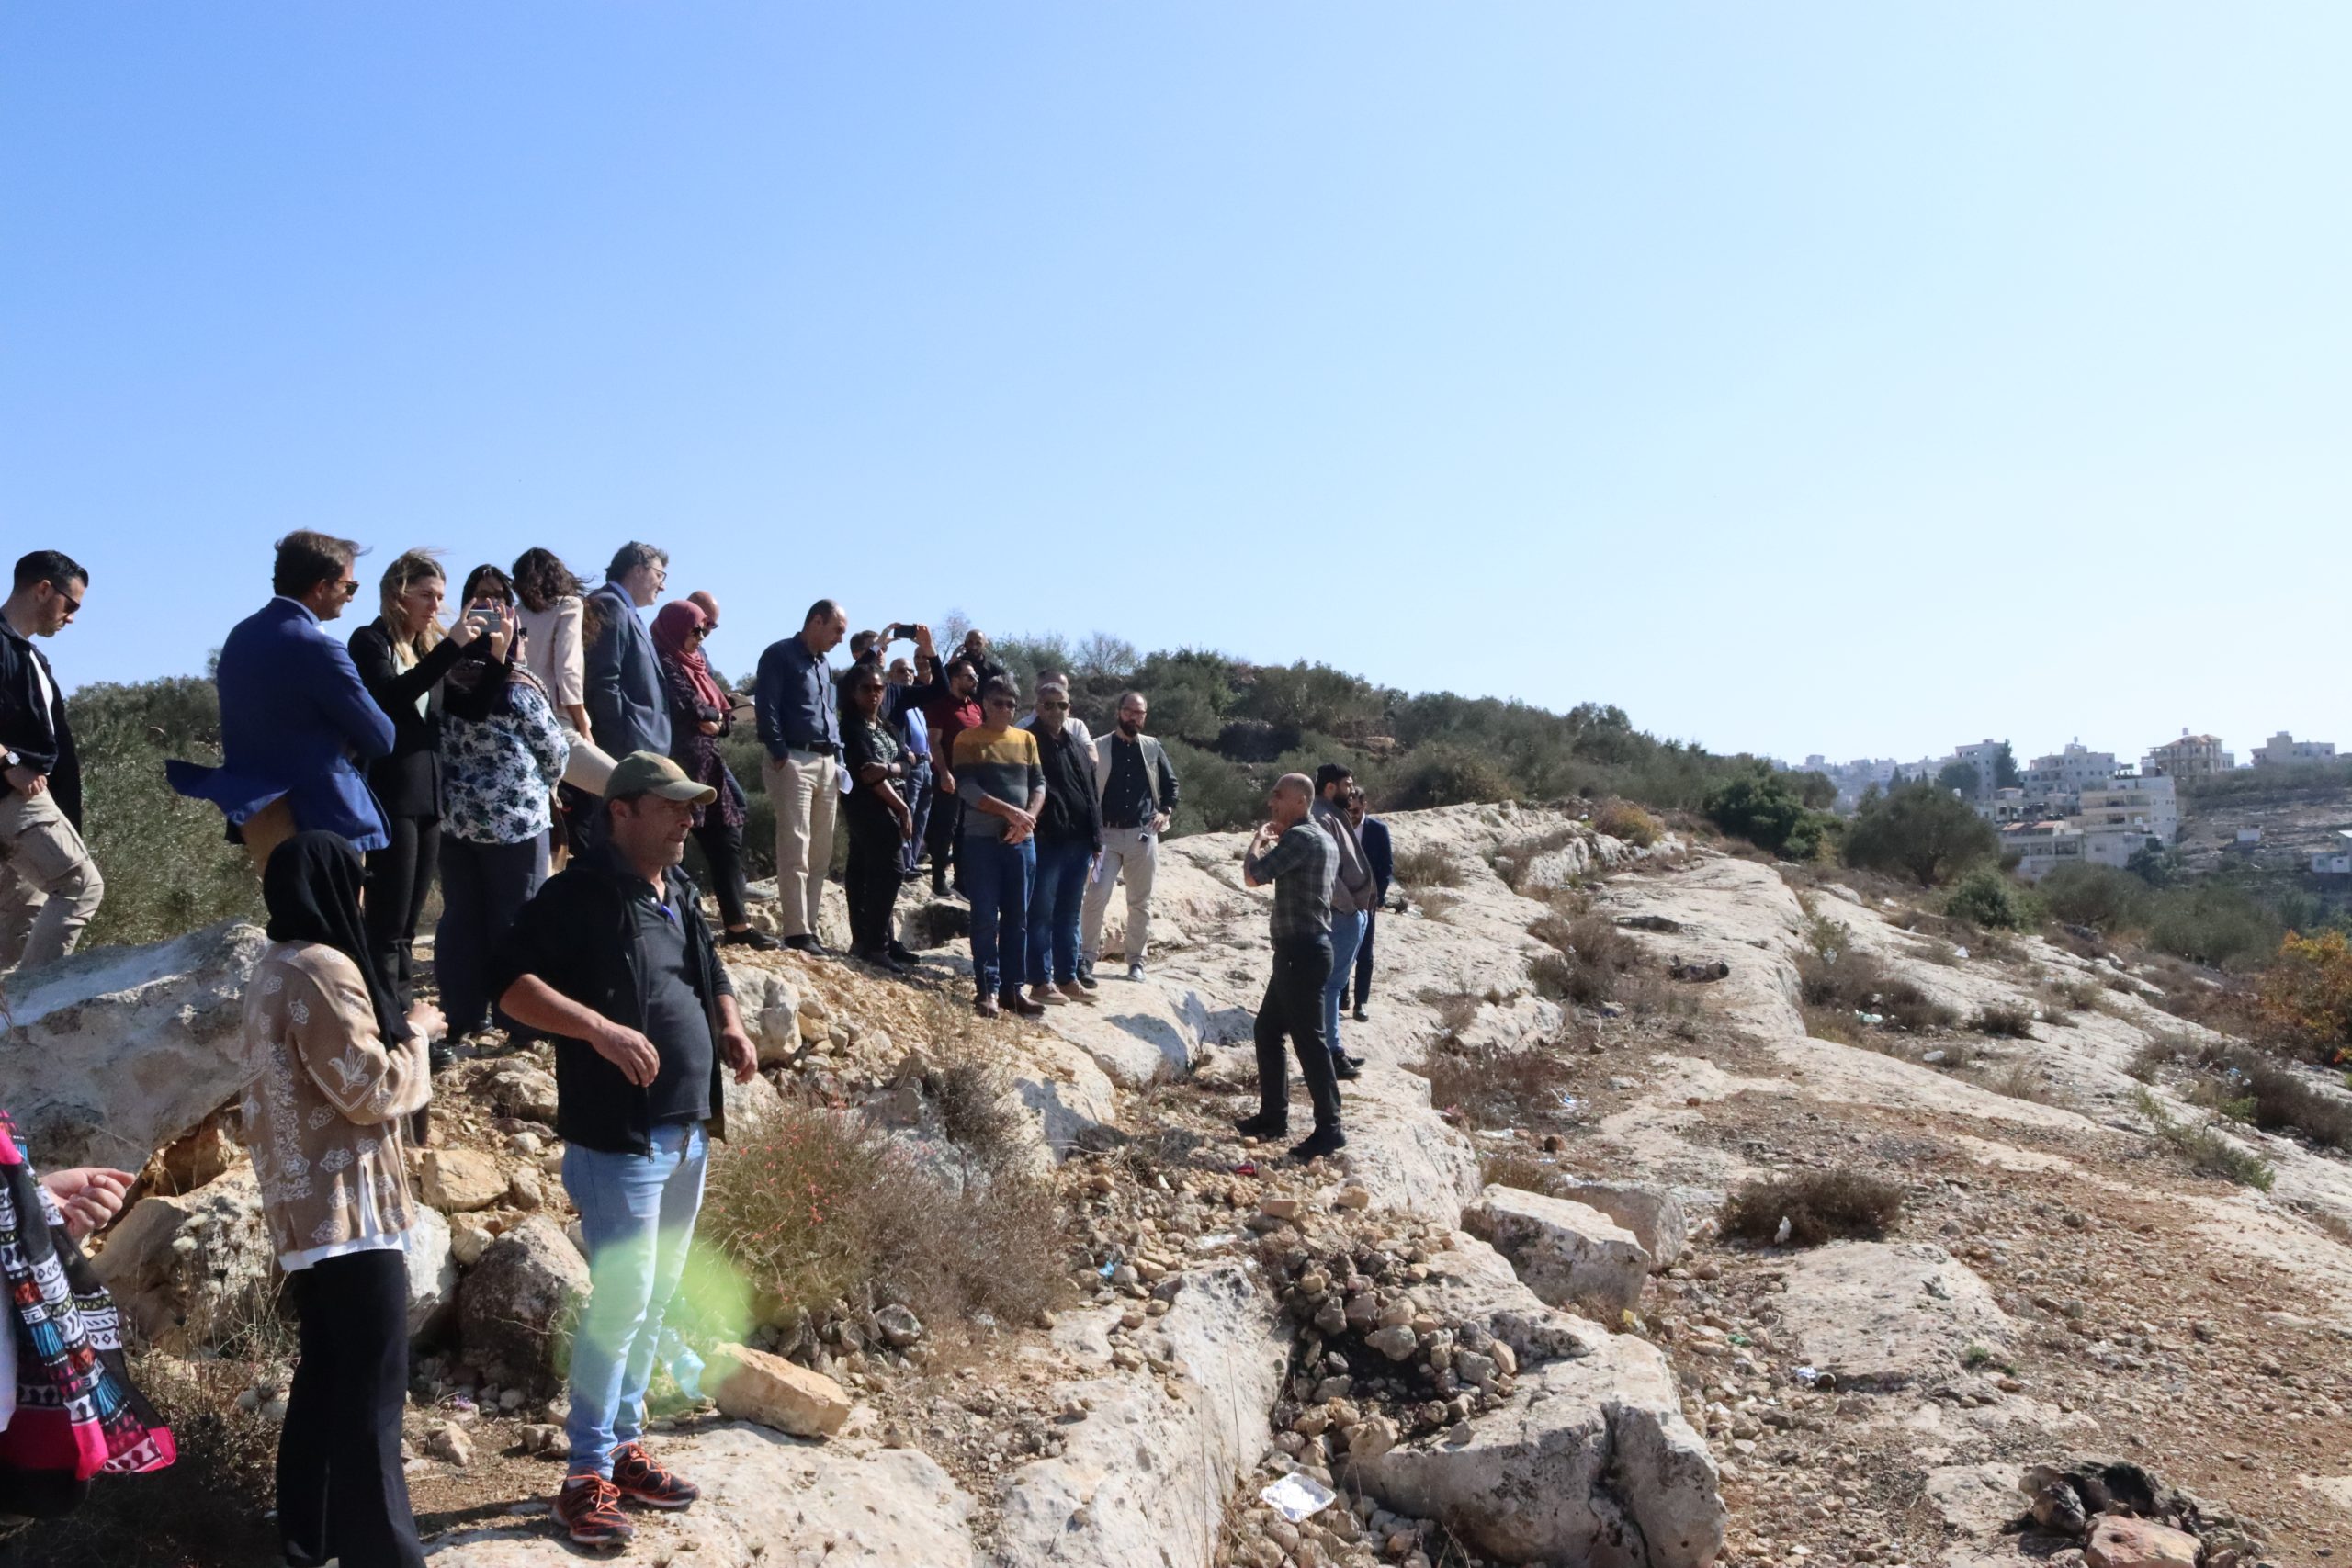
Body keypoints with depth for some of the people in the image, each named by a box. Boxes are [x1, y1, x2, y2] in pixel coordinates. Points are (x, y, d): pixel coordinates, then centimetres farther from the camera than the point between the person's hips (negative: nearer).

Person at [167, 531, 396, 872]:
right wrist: (347, 748, 8)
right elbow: (380, 738, -13)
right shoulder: (317, 648, -17)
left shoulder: (241, 635, 10)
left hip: (256, 816, 9)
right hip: (320, 819, -9)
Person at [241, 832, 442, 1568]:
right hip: (347, 1205, -10)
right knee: (373, 1385, -4)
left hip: (307, 1204, 10)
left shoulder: (275, 970, 13)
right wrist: (415, 1032, -5)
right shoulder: (323, 970, -19)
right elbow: (371, 1090, -19)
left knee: (327, 1369, 19)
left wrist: (394, 1029, 14)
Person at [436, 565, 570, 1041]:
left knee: (461, 917, 10)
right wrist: (544, 784, 18)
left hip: (455, 817, 5)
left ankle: (463, 1015, 15)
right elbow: (556, 750, -1)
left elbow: (439, 744, 8)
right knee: (516, 919, 3)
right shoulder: (518, 689, -10)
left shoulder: (446, 680, 1)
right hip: (515, 816, -4)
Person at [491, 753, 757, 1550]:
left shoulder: (682, 895, 13)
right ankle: (587, 1476, 7)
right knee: (621, 1300, -6)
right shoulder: (579, 894, -12)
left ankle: (624, 1446, 29)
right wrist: (599, 1028, -30)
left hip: (687, 1133, 8)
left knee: (655, 1298, 15)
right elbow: (512, 982, -19)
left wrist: (730, 1029, 3)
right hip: (620, 1136, -8)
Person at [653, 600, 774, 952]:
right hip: (680, 766, -9)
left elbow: (725, 715, 15)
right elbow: (686, 709, -17)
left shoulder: (696, 665, 19)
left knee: (727, 842, 9)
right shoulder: (663, 664, -8)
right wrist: (713, 714, 2)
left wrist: (717, 721, -6)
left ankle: (738, 925, 13)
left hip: (706, 765, 9)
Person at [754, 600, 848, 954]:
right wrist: (780, 756, -16)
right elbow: (768, 708, -10)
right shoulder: (780, 655, -2)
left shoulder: (823, 665, 23)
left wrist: (837, 758, 15)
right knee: (795, 851, -10)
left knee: (821, 853, 8)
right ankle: (797, 932, -10)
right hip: (794, 760, -8)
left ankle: (809, 927, 13)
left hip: (827, 763, 8)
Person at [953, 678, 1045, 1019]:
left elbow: (1039, 783, 8)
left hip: (1022, 841, 4)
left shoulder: (1026, 740, 13)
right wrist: (1009, 811, -18)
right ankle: (988, 989, 1)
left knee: (1017, 918, 6)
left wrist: (1029, 817, -11)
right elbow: (966, 788, -9)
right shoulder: (968, 740, 1)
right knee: (985, 917, -3)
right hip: (982, 839, -4)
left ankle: (1013, 988, 11)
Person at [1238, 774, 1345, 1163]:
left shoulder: (1299, 838, -16)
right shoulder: (1323, 839, 16)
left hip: (1301, 951, -10)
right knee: (1267, 1029, 16)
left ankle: (1329, 1127, -2)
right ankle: (1273, 1115, 23)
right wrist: (1273, 842, 22)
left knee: (1308, 1038, -7)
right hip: (1301, 950, 10)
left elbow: (1253, 876, -18)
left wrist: (1259, 839, -2)